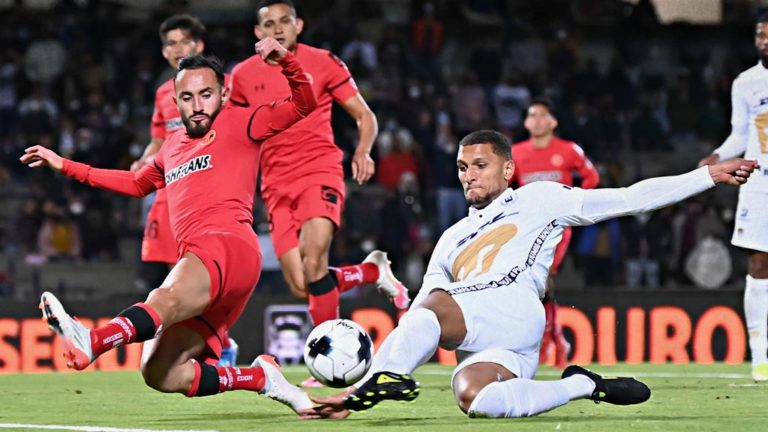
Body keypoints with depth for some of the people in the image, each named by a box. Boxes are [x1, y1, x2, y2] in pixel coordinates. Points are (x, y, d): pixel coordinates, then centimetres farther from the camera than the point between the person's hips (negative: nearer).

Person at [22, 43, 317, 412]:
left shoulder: (239, 123, 11)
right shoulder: (173, 146, 30)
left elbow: (303, 104, 4)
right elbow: (137, 184, 47)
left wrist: (285, 61, -14)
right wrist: (66, 167, 46)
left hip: (228, 245, -8)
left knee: (165, 299, -38)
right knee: (160, 375, -5)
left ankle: (89, 342, -66)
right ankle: (261, 377, 5)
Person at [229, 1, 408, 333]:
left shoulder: (323, 63, 1)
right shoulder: (243, 75, 8)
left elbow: (364, 116, 6)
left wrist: (363, 152, -14)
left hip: (320, 174, -3)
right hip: (277, 187, 4)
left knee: (313, 264, -26)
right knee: (301, 288, -6)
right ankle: (373, 272, 22)